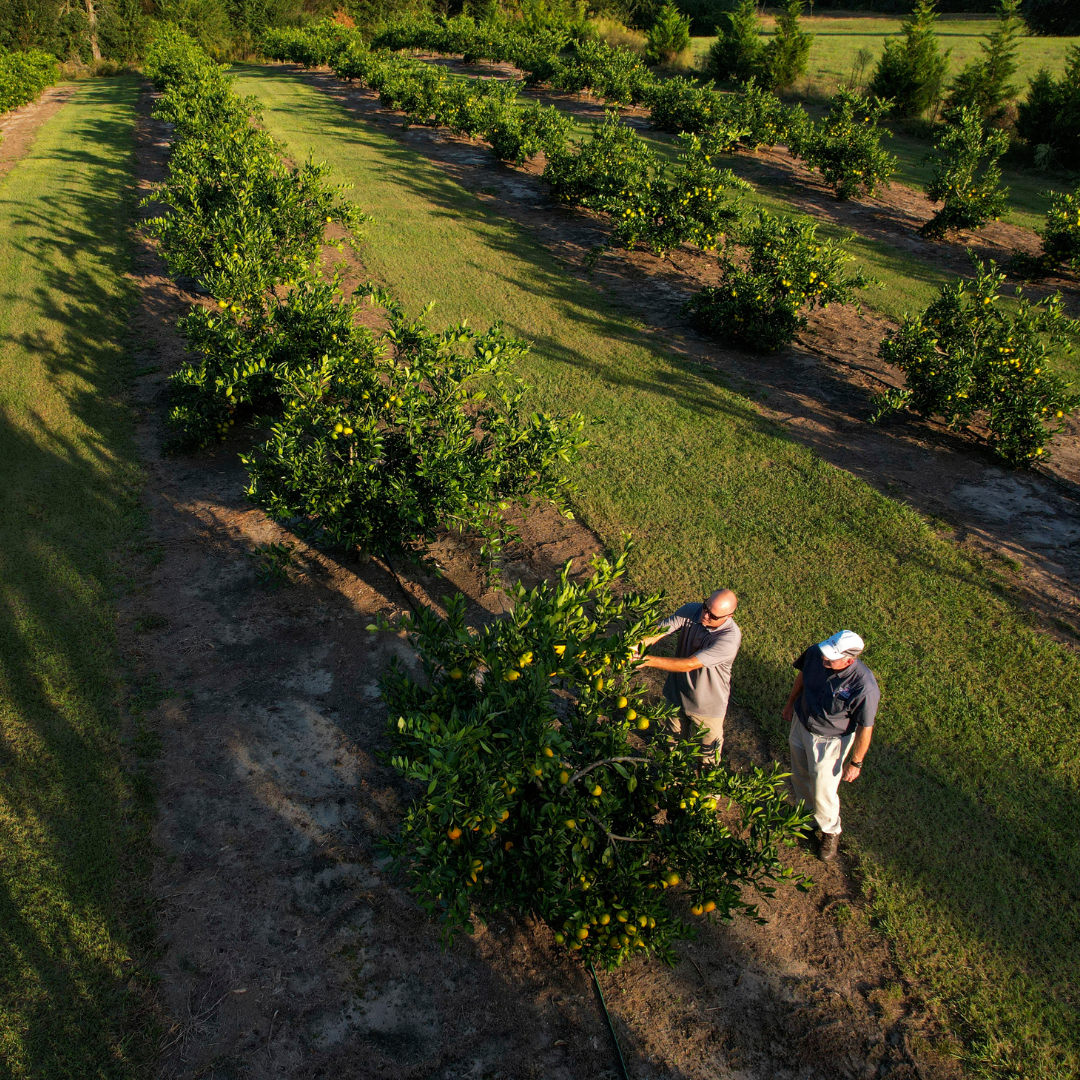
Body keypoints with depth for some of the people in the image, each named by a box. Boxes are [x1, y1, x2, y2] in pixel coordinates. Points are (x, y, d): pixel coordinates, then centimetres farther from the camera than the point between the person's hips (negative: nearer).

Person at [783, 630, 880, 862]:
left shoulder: (864, 686, -37)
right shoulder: (815, 653, -25)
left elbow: (865, 728, -21)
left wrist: (856, 762, -10)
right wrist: (791, 702, 14)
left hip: (830, 740, -5)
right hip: (801, 723, 5)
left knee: (823, 792, 12)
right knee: (800, 775, 27)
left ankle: (831, 832, 43)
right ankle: (804, 810, 57)